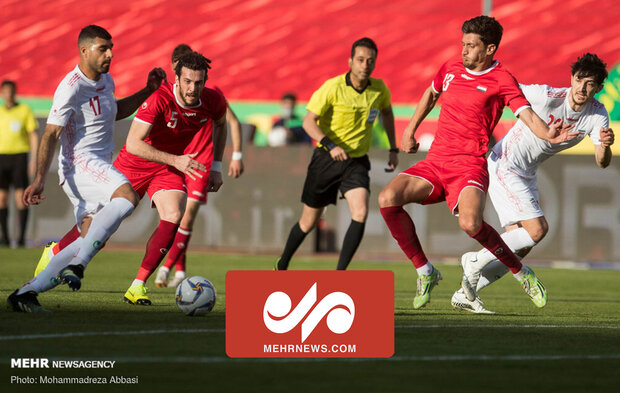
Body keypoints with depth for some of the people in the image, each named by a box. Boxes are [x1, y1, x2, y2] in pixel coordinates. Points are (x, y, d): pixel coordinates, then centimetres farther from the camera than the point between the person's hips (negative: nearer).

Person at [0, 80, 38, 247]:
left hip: (20, 156, -3)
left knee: (20, 196, -9)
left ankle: (22, 237, -6)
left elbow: (34, 136, 1)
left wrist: (34, 159, -8)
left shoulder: (25, 110, 2)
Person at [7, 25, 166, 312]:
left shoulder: (106, 80, 13)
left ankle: (26, 292, 5)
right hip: (79, 164, -10)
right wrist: (40, 179, -21)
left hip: (100, 167, 10)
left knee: (90, 241, 3)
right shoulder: (71, 88, -15)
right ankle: (76, 266, -34)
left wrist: (148, 91, 24)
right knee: (127, 197, -34)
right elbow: (50, 134, -16)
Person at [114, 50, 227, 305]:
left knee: (173, 217, -24)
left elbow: (220, 124, 11)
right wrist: (176, 160, -42)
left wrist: (216, 167, 6)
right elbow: (133, 143, -35)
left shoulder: (214, 102, -15)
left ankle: (137, 286, -19)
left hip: (170, 169, 3)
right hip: (136, 163, -3)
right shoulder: (159, 99, -31)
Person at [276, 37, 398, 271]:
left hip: (357, 162, 2)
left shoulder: (379, 89, -3)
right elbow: (309, 122, -16)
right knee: (309, 222, 8)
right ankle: (282, 266, 33)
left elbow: (387, 112, 20)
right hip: (326, 158, -2)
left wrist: (393, 149, 15)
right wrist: (331, 146, -31)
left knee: (360, 213, -22)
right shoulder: (333, 87, -16)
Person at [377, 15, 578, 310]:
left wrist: (548, 135, -36)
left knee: (470, 223, -33)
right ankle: (425, 272, -4)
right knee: (388, 199, -18)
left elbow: (528, 115, -16)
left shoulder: (501, 80, -4)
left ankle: (521, 273, -8)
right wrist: (410, 130, 31)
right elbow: (431, 94, 34)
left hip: (469, 165, -6)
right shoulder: (450, 68, 12)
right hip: (434, 163, 6)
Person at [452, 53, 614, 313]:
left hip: (527, 174, 7)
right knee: (537, 229, -19)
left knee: (519, 249, 6)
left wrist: (605, 145, -37)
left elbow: (601, 163, -16)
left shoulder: (597, 115, -8)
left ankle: (466, 294, 15)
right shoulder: (547, 96, -24)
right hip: (503, 166, -7)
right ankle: (476, 260, -4)